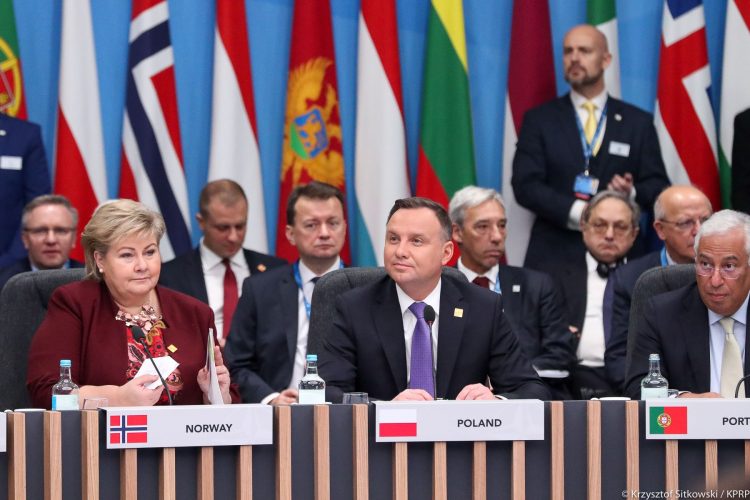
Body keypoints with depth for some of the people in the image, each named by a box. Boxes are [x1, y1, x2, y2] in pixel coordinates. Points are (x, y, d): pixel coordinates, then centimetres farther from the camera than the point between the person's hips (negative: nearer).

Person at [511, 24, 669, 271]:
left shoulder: (638, 122, 11)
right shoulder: (539, 120, 8)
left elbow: (659, 187, 10)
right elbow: (525, 184, -2)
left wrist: (632, 194, -14)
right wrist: (578, 213, -15)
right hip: (554, 253, 0)